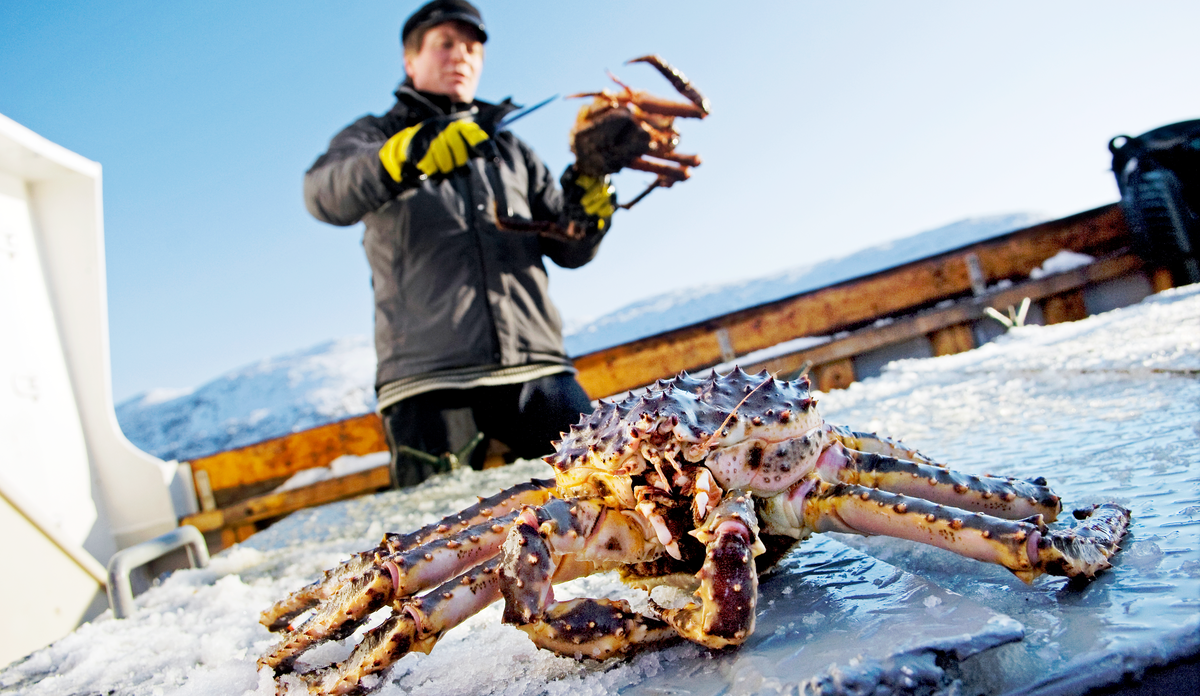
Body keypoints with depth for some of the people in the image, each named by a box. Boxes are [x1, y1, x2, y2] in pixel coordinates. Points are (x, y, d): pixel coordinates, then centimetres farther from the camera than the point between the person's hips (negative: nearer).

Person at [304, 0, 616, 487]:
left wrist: (584, 212, -3)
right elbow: (326, 196, -8)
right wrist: (404, 157, -28)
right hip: (429, 376, -2)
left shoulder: (510, 150, 27)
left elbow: (568, 250, 20)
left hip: (537, 370, 3)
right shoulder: (373, 137, 17)